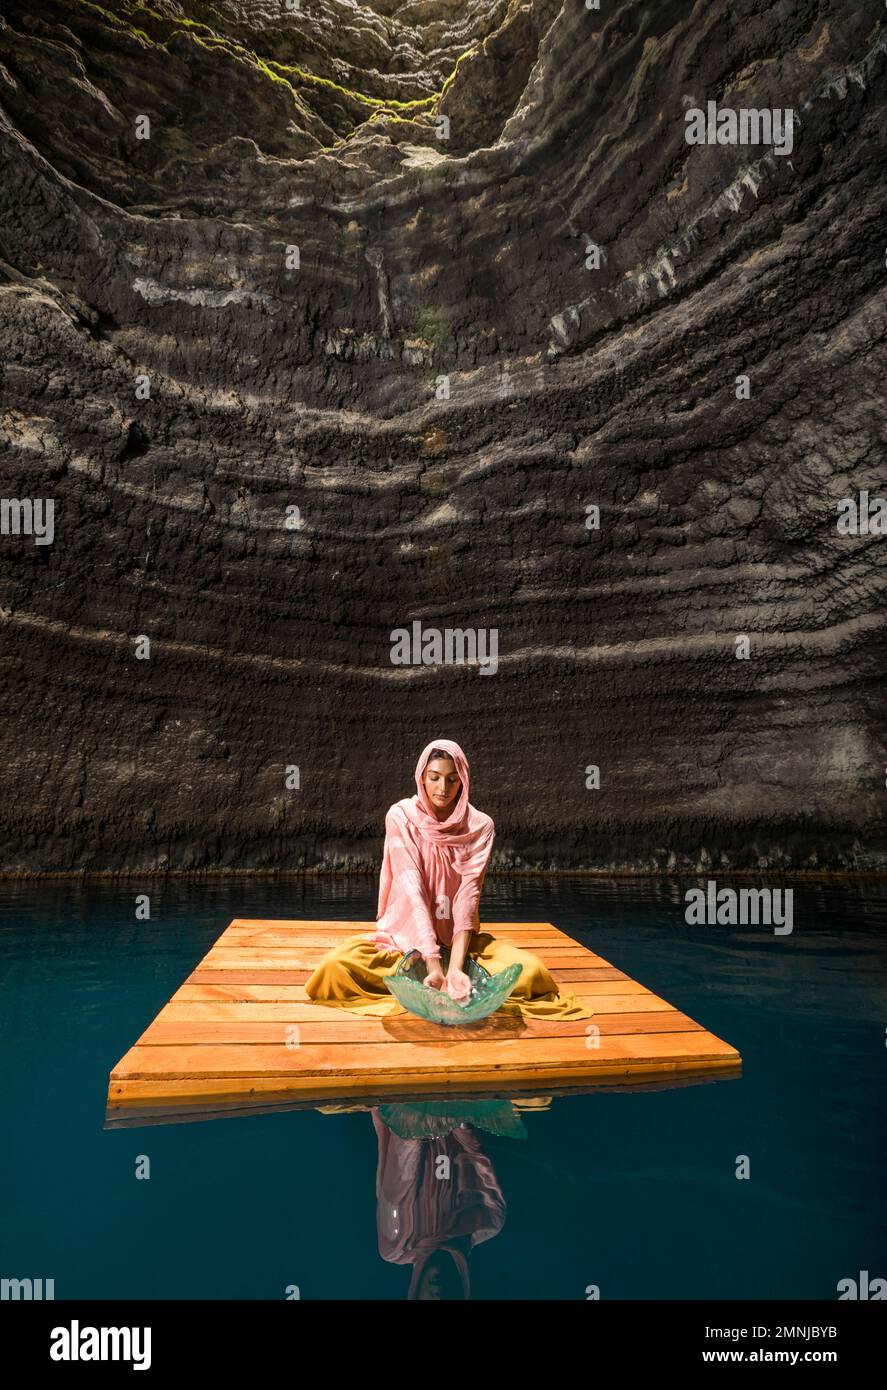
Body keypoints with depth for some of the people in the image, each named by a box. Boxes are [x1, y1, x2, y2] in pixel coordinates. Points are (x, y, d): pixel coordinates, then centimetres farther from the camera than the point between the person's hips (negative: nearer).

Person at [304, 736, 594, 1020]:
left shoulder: (480, 826, -7)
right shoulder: (401, 817, -11)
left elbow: (468, 894, -17)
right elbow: (411, 888, -22)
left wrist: (454, 967, -32)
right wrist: (433, 965, -33)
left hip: (457, 936, 1)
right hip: (406, 934, -1)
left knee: (532, 970, -24)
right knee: (337, 963, -29)